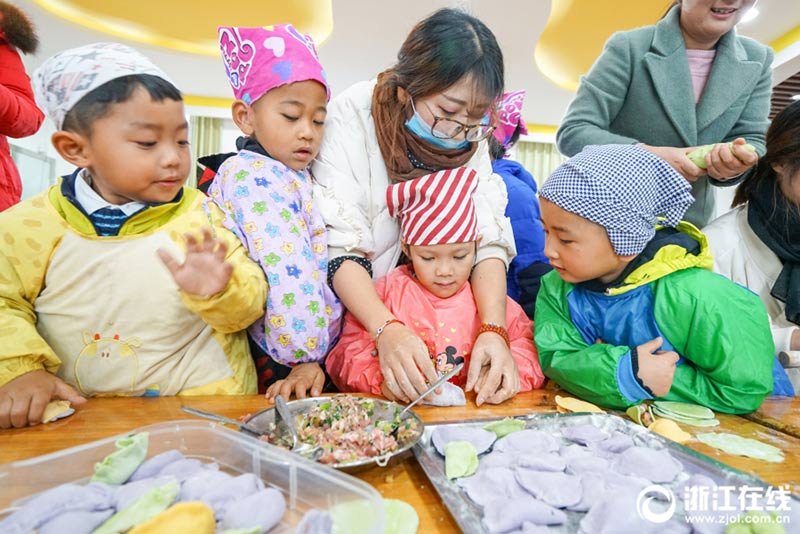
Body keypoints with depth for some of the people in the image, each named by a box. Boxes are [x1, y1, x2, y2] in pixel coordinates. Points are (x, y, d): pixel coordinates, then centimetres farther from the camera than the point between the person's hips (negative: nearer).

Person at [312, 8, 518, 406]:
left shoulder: (472, 136, -5)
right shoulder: (350, 117, -19)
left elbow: (488, 239, -13)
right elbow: (338, 246, -23)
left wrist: (493, 330, -28)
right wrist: (387, 330, -37)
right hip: (354, 311, -3)